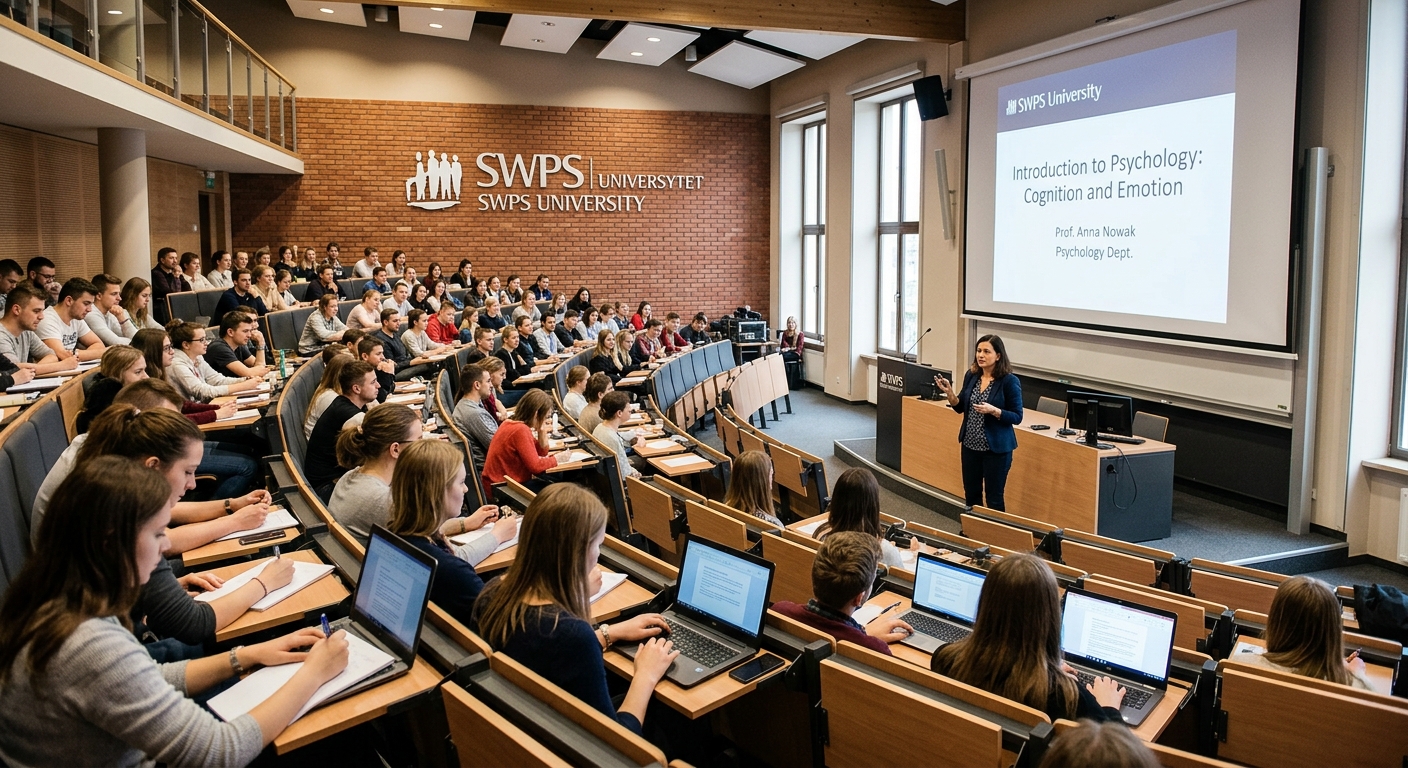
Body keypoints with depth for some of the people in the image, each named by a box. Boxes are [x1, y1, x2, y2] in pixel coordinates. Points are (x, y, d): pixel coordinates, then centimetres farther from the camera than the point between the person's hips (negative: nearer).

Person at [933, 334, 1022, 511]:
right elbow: (960, 407, 11)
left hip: (996, 448, -5)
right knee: (971, 494, 15)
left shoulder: (1009, 381, -14)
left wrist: (993, 410, -26)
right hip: (970, 445, 6)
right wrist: (949, 392, -7)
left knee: (993, 498, 5)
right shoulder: (971, 375, 2)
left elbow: (1017, 417, -11)